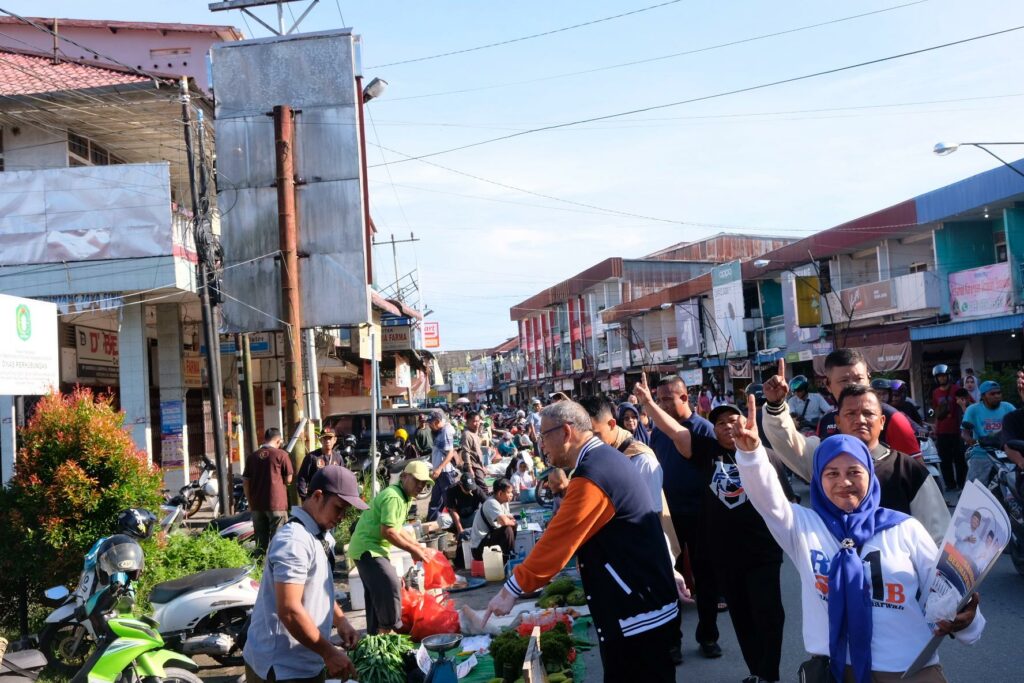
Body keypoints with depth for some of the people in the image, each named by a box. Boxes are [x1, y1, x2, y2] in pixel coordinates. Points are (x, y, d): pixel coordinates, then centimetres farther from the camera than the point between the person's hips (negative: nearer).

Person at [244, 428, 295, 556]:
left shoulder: (252, 456, 5)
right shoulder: (281, 455, -6)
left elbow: (245, 482, 8)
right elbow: (288, 479, -3)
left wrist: (250, 501, 17)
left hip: (257, 504, 4)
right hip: (277, 503, -4)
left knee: (260, 539, 12)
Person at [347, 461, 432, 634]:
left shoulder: (404, 497, 13)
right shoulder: (393, 496, -21)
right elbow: (387, 532, -25)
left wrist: (416, 546, 11)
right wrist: (413, 550, -16)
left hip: (371, 548, 11)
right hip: (367, 548, -11)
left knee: (377, 594, 15)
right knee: (391, 587, -20)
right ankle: (388, 632, -12)